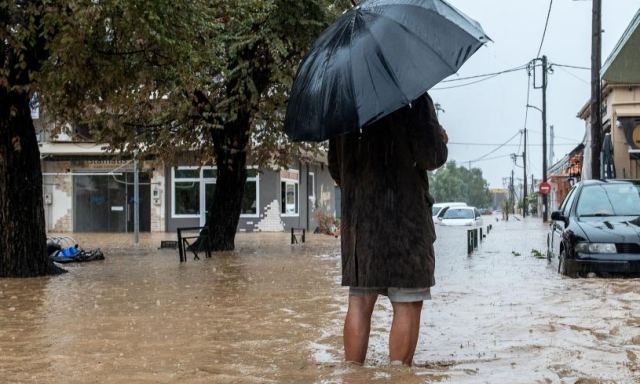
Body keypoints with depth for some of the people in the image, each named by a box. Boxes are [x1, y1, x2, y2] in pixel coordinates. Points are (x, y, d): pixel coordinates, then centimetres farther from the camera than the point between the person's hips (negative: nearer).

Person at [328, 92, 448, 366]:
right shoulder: (415, 100, -7)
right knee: (407, 304, 2)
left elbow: (335, 167, 15)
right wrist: (441, 140, 7)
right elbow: (431, 157, -14)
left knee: (359, 301, 9)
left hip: (357, 220, 5)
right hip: (405, 220, -5)